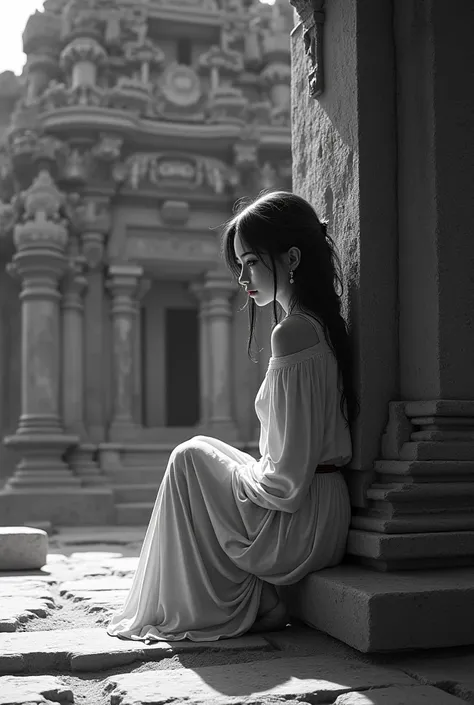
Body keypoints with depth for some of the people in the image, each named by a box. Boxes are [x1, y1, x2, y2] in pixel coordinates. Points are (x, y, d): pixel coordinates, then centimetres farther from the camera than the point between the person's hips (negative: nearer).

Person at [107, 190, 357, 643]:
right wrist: (250, 471, 14)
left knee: (192, 457, 3)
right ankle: (260, 602, 20)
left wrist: (238, 476, -5)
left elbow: (287, 481, -23)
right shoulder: (322, 322, 9)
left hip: (299, 526, -9)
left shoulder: (292, 333, -21)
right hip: (328, 523, 9)